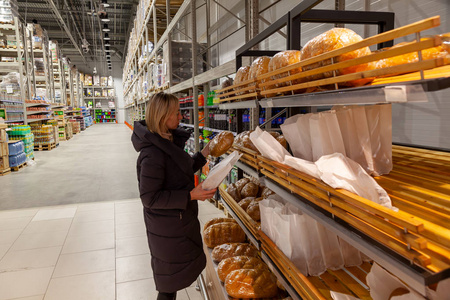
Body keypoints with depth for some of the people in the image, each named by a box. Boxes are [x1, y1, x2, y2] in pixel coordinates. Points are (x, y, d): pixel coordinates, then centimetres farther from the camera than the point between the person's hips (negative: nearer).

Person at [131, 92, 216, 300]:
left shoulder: (168, 141, 3)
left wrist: (205, 153, 7)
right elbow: (150, 198, -27)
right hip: (167, 227, -9)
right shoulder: (153, 154, -28)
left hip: (179, 219, 9)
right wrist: (191, 195, -28)